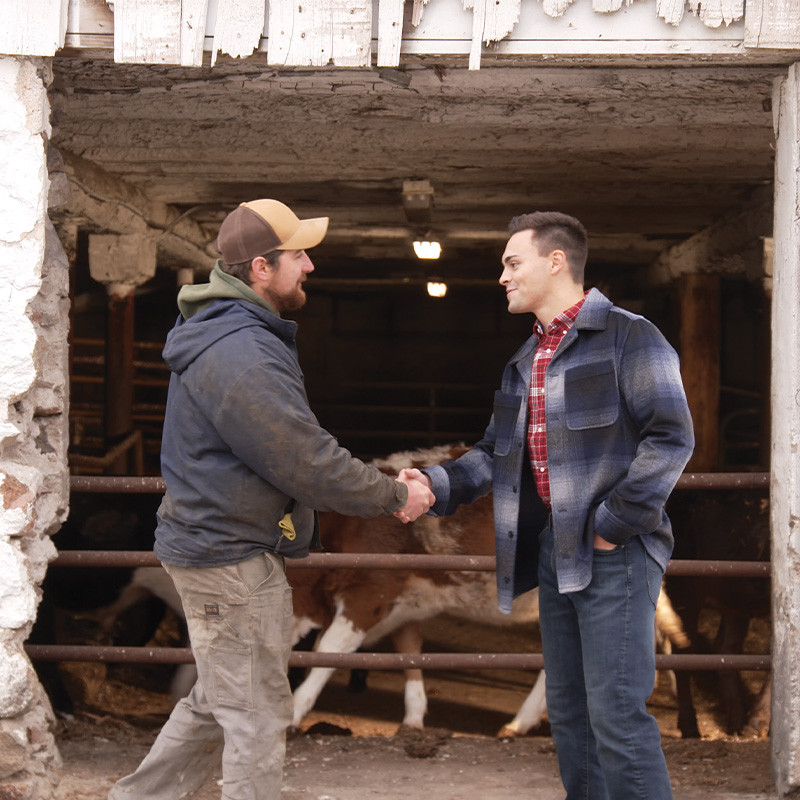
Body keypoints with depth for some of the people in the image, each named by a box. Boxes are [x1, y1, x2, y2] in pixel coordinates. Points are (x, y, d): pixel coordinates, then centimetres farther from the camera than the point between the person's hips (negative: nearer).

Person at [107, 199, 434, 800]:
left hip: (215, 542, 11)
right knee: (258, 716, -1)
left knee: (217, 702, 21)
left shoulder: (232, 334, 13)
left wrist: (380, 488, 12)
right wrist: (394, 496, -10)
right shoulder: (241, 354, -23)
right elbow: (305, 462, -23)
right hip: (233, 556, -11)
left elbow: (294, 446, 17)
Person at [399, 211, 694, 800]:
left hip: (614, 553, -8)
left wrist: (614, 523, -16)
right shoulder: (524, 362, 18)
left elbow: (671, 437, -15)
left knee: (616, 712, -10)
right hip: (555, 552, 8)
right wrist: (438, 486, -1)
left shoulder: (627, 337, -8)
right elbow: (496, 453, 17)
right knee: (567, 710, 13)